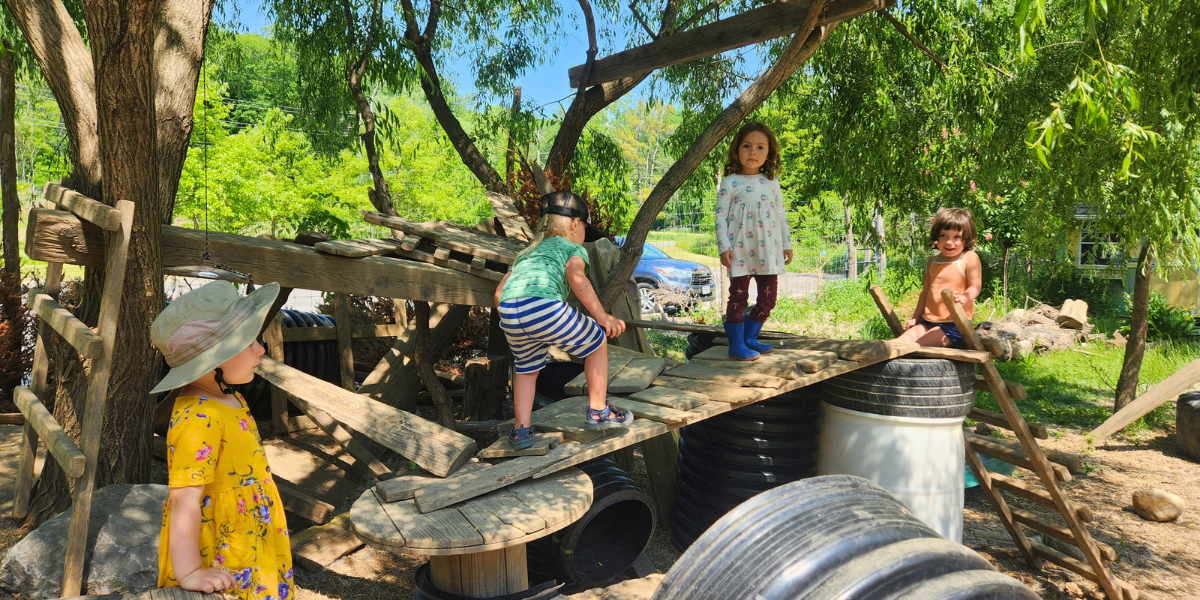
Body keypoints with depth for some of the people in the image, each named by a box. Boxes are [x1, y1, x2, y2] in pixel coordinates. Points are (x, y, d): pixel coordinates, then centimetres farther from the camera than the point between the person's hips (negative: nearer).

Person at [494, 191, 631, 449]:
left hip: (508, 313, 6)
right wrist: (602, 316, -4)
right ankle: (598, 412, 25)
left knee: (526, 367, 31)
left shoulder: (526, 253, 37)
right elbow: (575, 275, -2)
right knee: (596, 343, 19)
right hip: (546, 308, -5)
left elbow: (499, 293, 30)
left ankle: (521, 430, 26)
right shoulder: (573, 248, 22)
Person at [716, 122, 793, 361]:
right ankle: (736, 345, 8)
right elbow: (720, 216, -4)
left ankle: (750, 338, 23)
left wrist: (787, 244, 13)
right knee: (738, 296, -1)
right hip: (740, 251, -5)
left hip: (768, 251, 5)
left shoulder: (772, 182, 10)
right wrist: (724, 247, -11)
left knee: (768, 297, 7)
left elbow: (781, 214, 15)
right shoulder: (730, 182, -3)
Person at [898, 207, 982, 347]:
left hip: (955, 325, -7)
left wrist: (963, 298, -33)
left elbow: (975, 287, -10)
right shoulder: (933, 261, 14)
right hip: (928, 322, 7)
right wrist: (915, 318, 24)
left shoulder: (969, 258, -6)